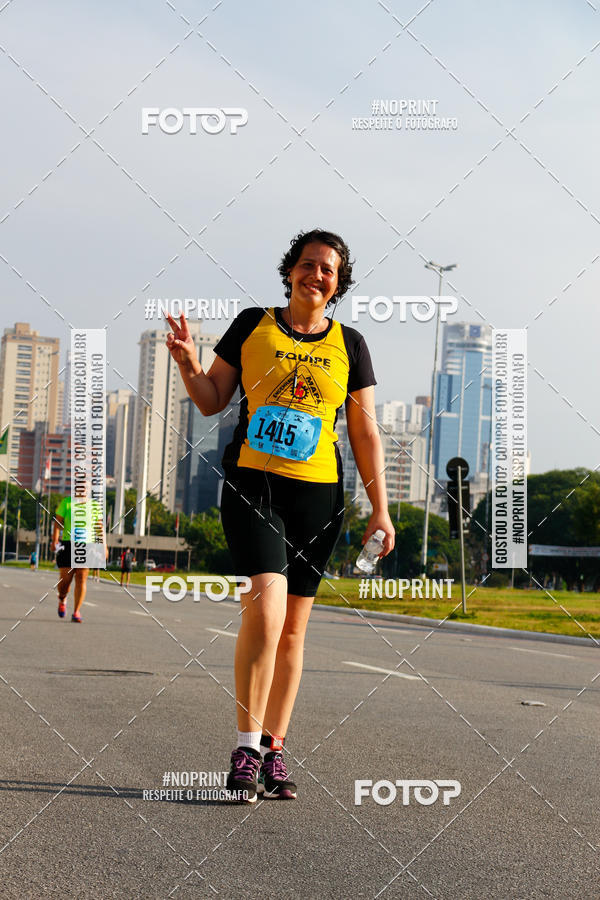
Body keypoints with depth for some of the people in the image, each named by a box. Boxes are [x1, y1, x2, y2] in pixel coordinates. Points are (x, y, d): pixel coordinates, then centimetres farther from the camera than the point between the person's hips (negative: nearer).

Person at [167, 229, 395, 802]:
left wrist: (380, 509, 4)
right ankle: (246, 746, -12)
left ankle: (273, 753, 14)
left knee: (293, 624, 5)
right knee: (267, 602, -20)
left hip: (317, 495, 2)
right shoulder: (252, 325, 5)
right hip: (251, 484, -2)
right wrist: (188, 364, -12)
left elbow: (365, 432, 9)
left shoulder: (349, 345, 8)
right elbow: (212, 401, 9)